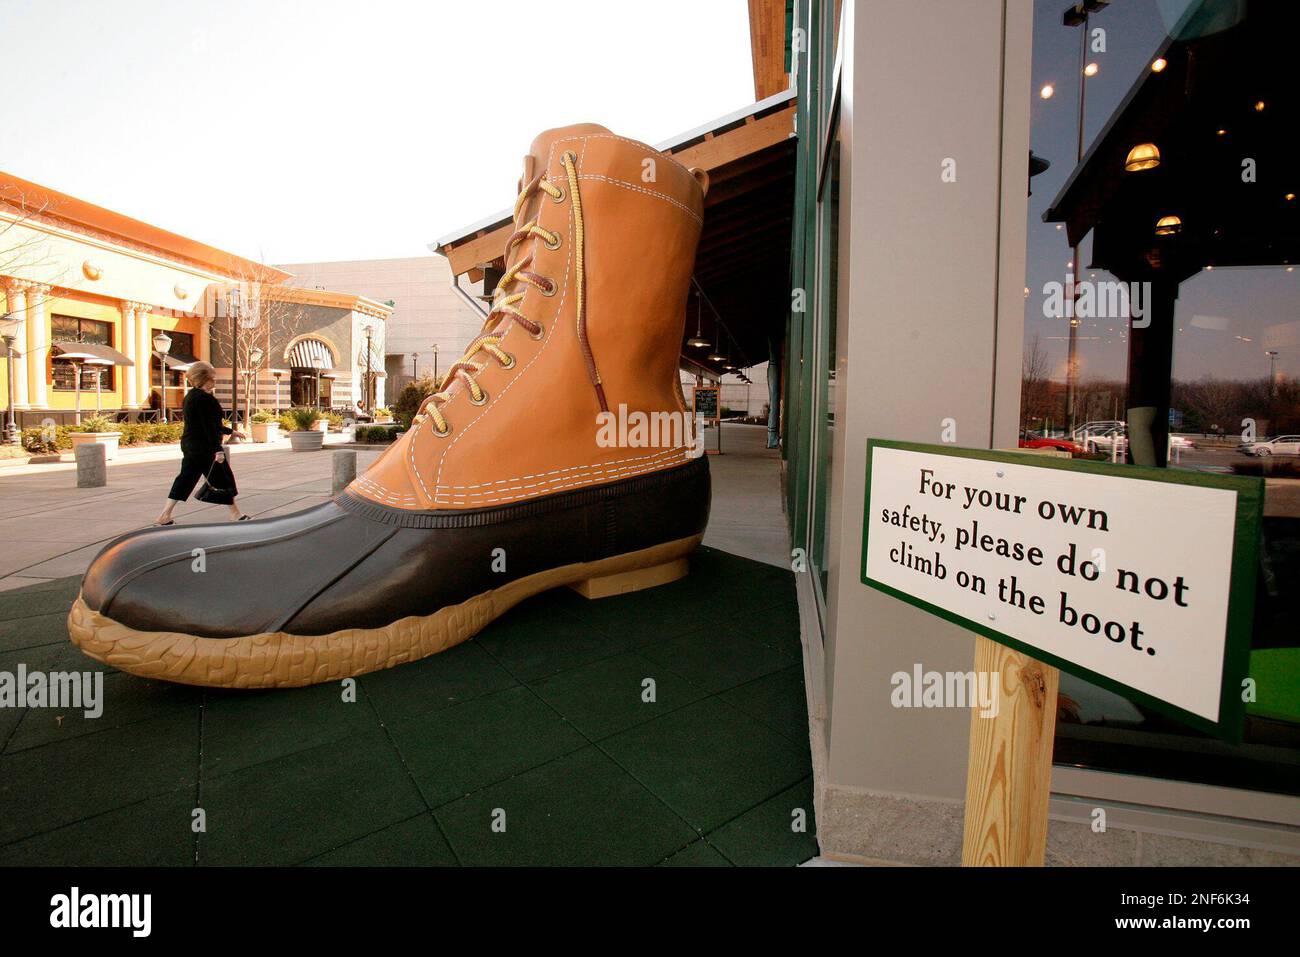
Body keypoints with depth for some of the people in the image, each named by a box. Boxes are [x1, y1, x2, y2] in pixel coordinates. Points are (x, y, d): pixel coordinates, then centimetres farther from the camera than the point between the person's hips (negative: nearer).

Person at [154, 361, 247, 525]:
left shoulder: (190, 396, 15)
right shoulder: (204, 398, -17)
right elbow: (209, 427, -22)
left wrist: (231, 431, 29)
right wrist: (218, 450, -23)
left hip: (190, 445, 10)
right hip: (204, 448, -10)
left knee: (186, 478, 11)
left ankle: (165, 516, 10)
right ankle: (235, 514, 11)